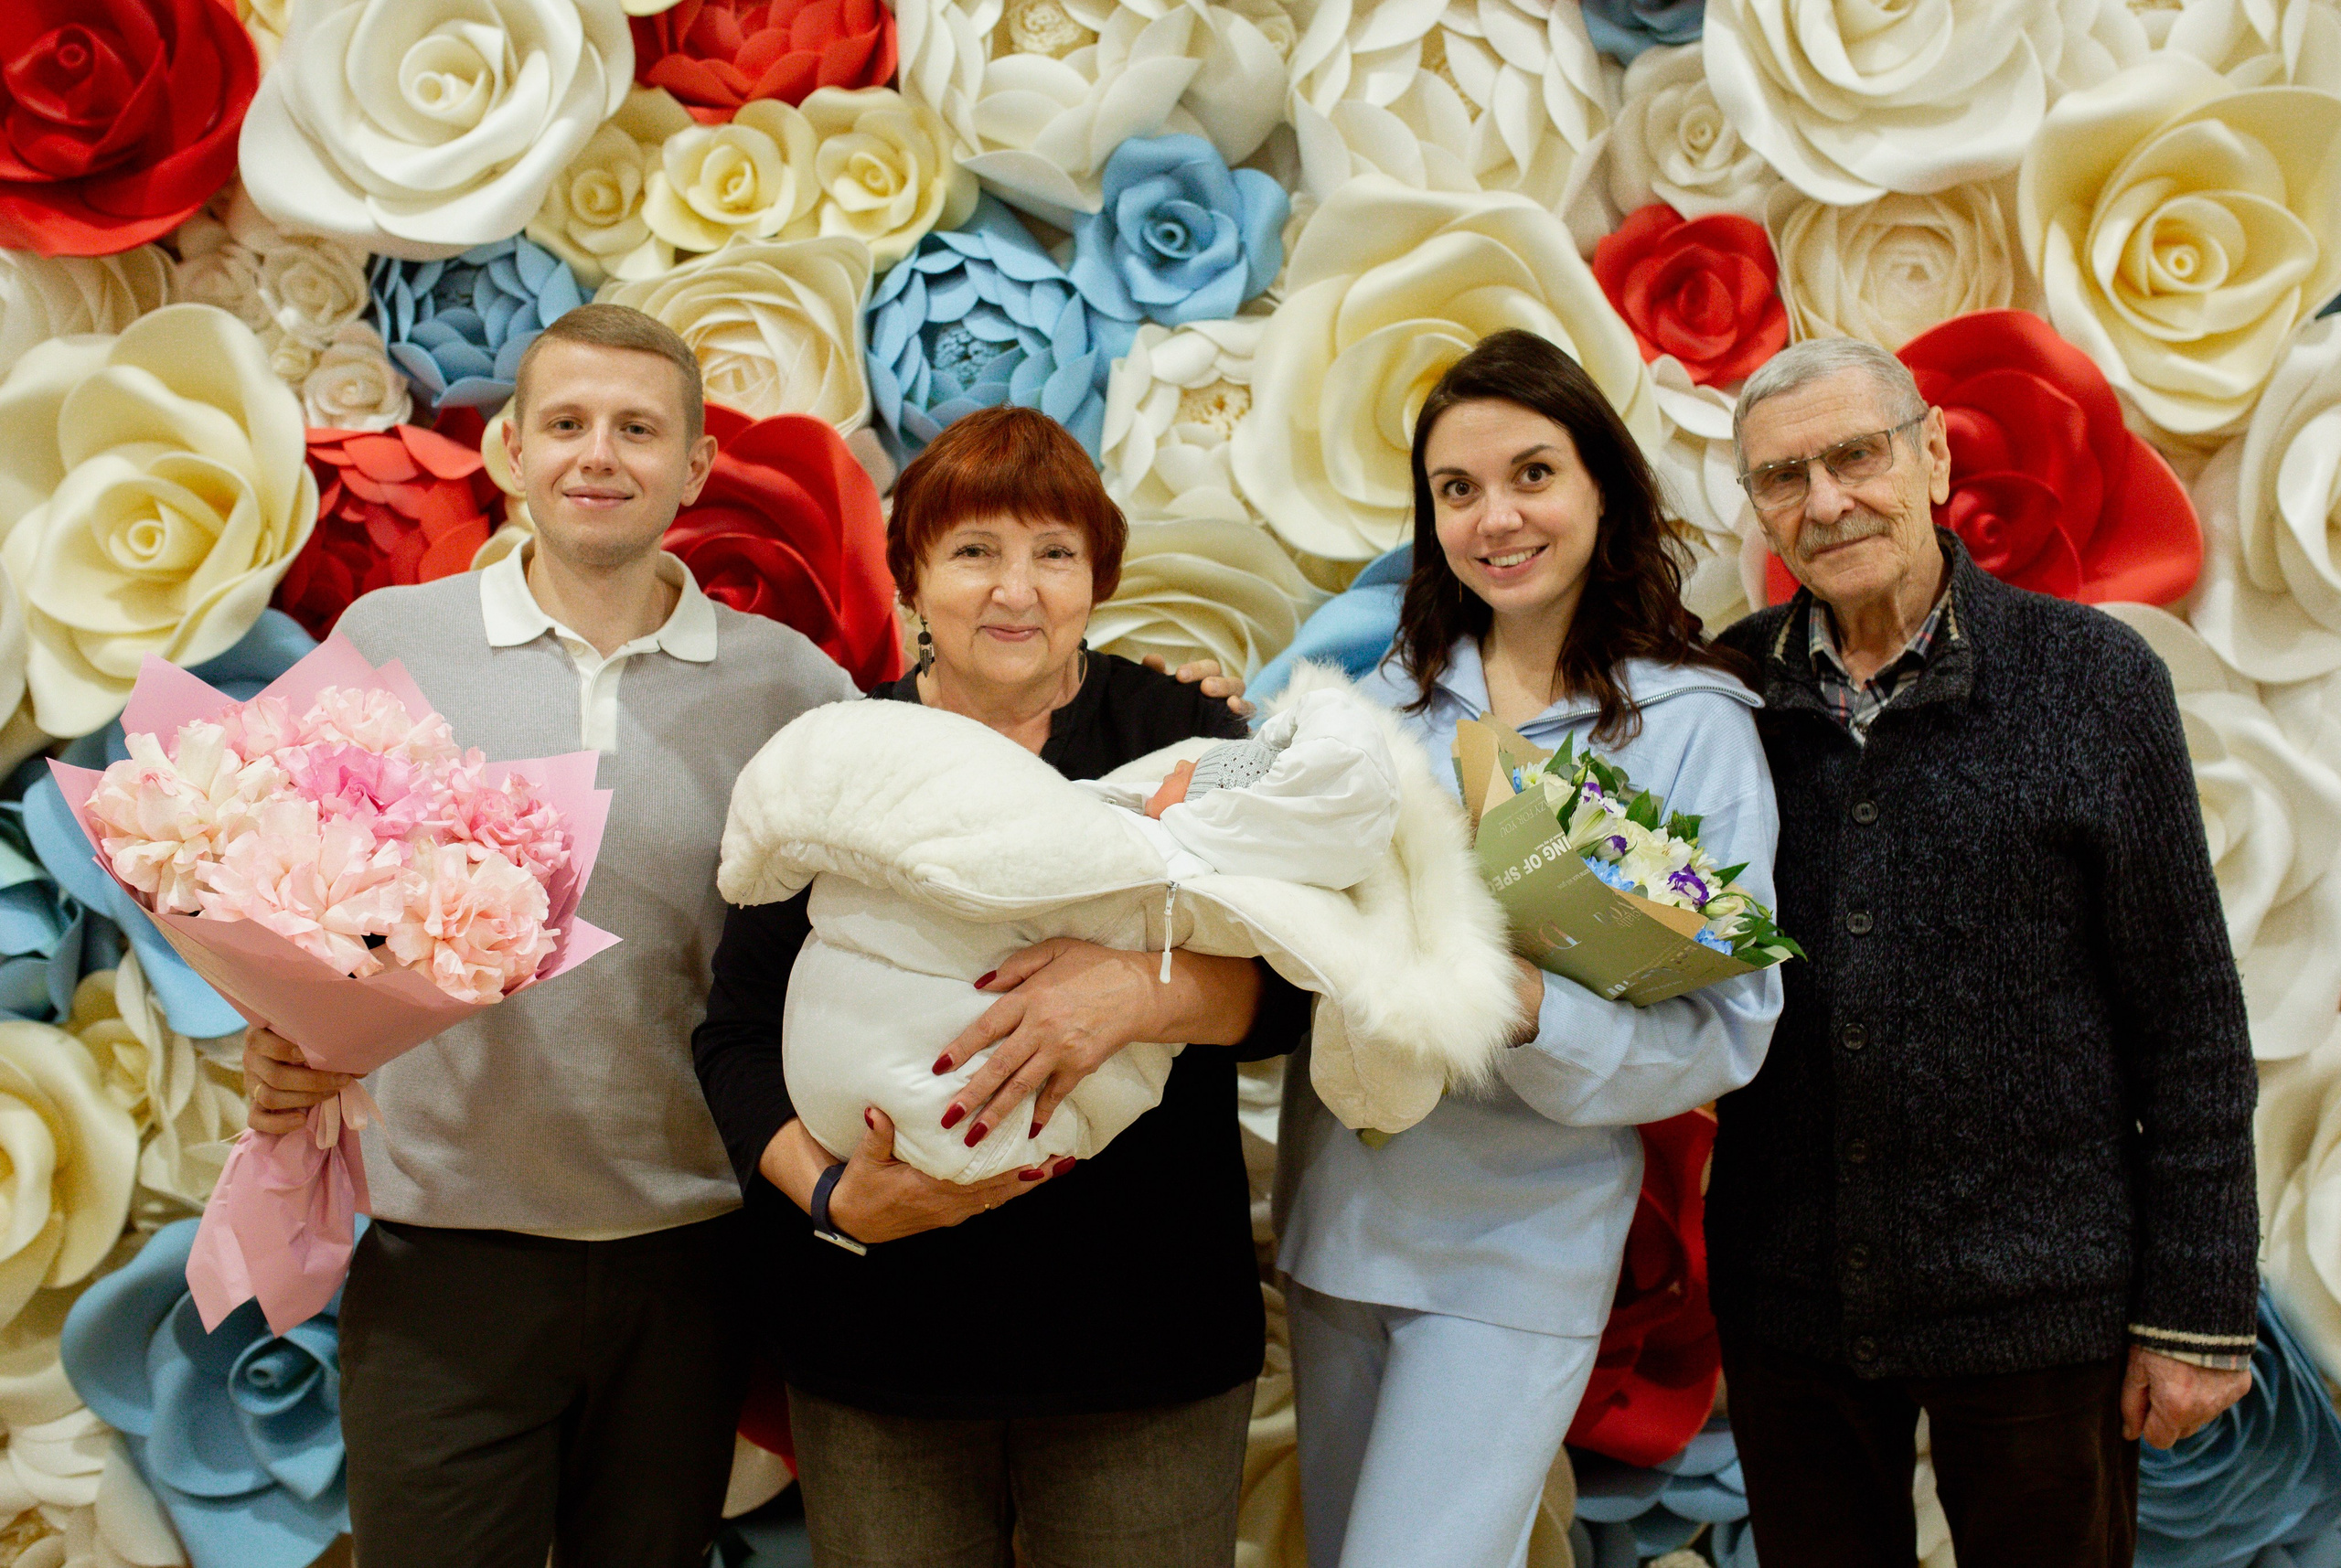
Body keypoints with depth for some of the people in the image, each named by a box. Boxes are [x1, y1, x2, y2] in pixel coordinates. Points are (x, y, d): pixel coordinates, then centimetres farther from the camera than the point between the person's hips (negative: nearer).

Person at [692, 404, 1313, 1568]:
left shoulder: (1182, 740, 0)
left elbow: (1293, 979, -9)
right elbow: (739, 1034, 1)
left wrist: (1150, 988, -28)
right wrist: (837, 1194, -16)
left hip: (1141, 1335, -1)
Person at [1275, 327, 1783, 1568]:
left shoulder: (1693, 724, -8)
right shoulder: (1395, 695, 5)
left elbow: (1728, 1028, -13)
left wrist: (1530, 1008, -29)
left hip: (1517, 1243, -5)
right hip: (1337, 1206, 5)